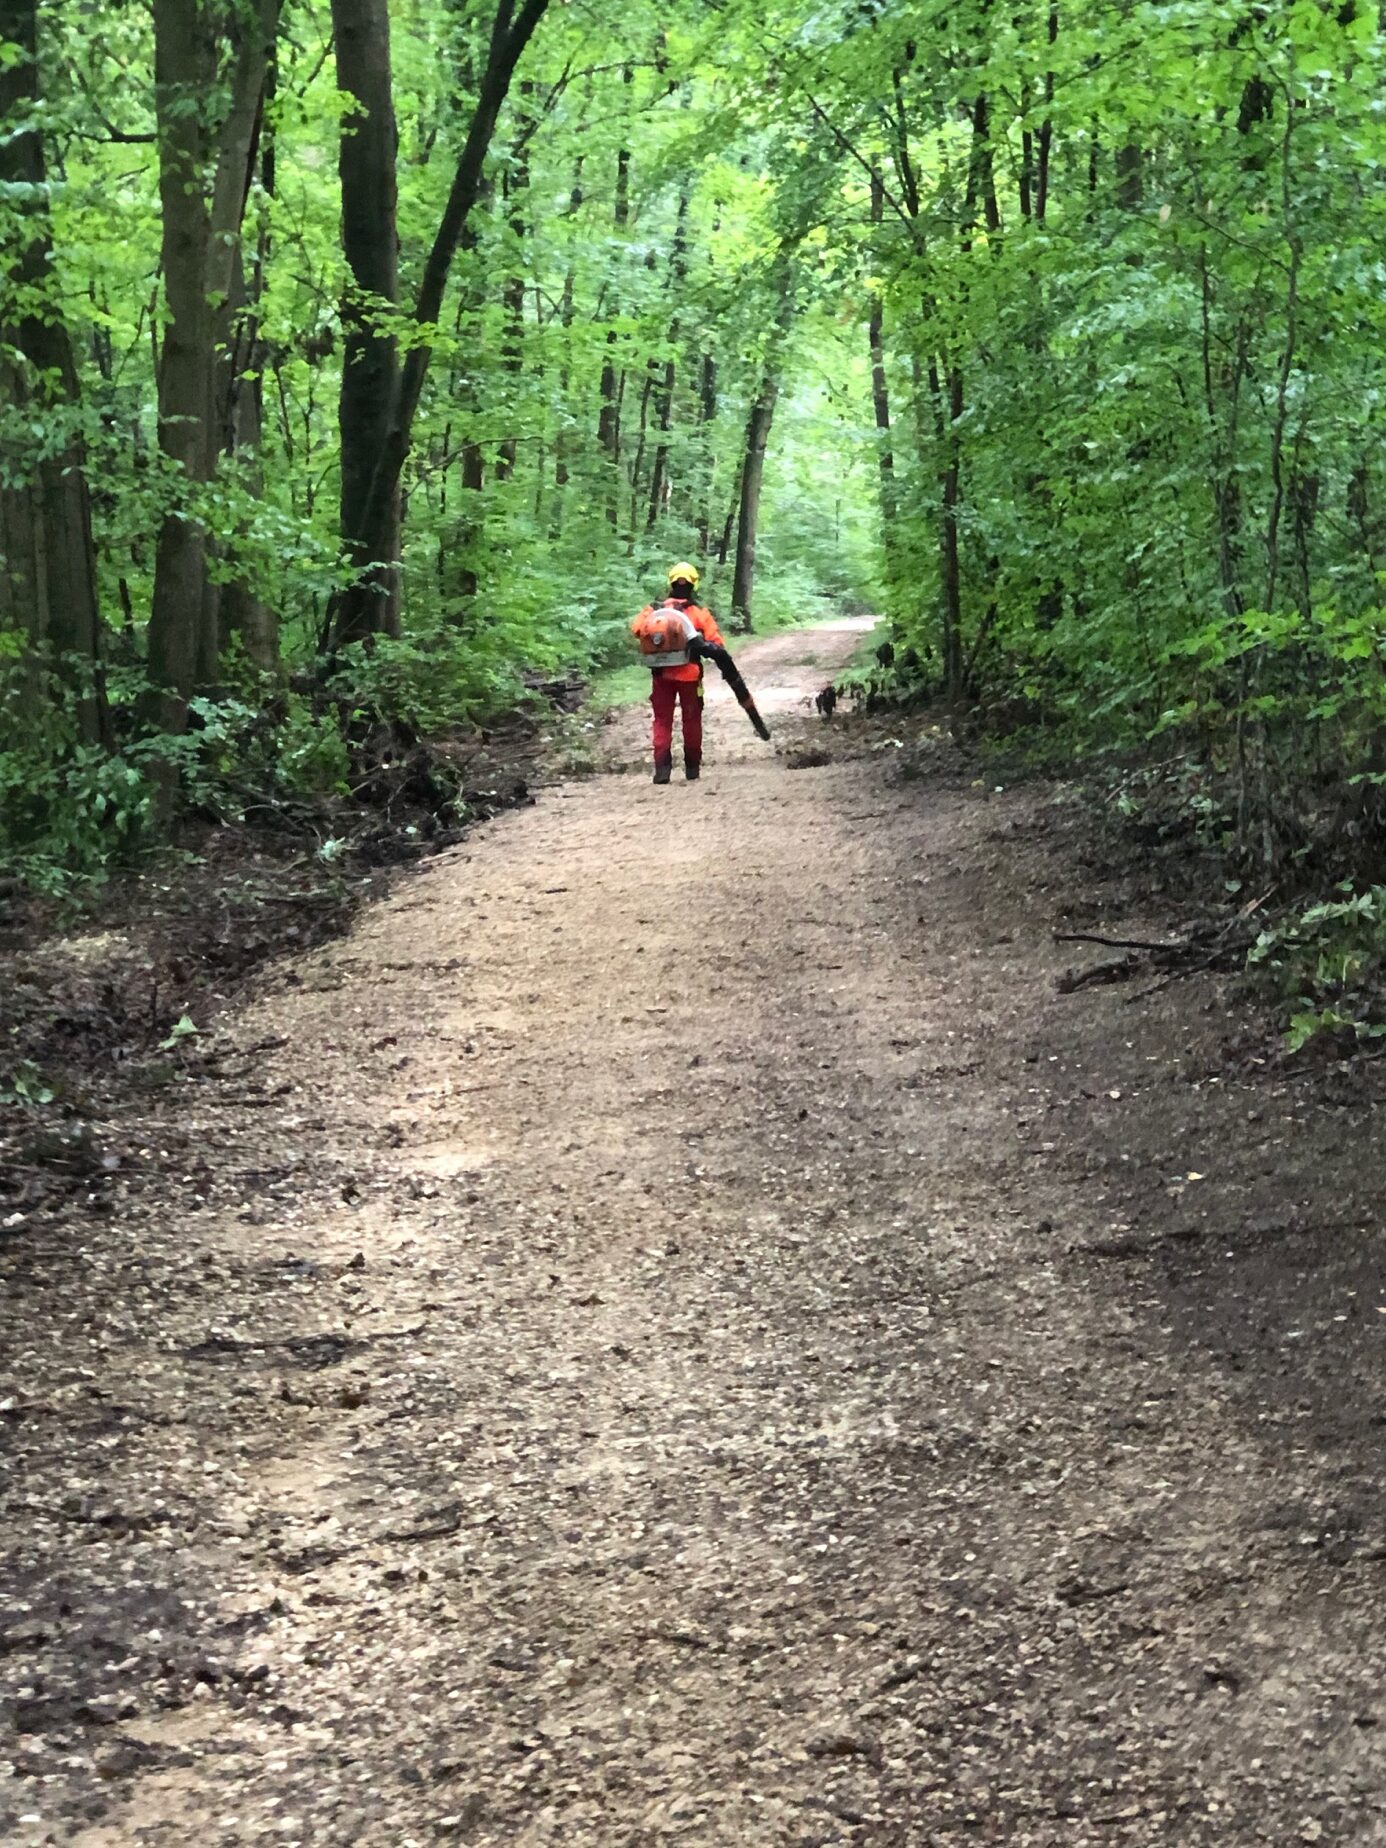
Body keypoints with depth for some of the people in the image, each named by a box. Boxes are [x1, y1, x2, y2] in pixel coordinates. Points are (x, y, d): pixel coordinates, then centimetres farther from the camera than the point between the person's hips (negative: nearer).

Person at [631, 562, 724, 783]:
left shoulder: (653, 611, -2)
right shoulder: (699, 613, -8)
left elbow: (635, 630, -5)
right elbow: (715, 643, -12)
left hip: (661, 674, 1)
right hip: (689, 674, -1)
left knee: (662, 721, 8)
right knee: (691, 721, 14)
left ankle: (662, 769, -4)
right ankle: (692, 767, 19)